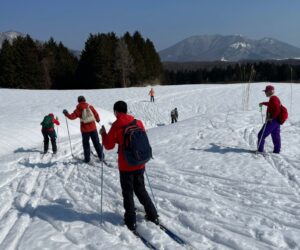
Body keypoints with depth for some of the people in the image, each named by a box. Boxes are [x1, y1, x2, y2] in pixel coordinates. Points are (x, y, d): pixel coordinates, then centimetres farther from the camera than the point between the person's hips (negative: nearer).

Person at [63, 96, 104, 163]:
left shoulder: (78, 109, -7)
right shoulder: (90, 107, -2)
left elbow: (72, 116, -9)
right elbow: (96, 114, 0)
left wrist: (66, 114, 9)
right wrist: (98, 120, 21)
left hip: (85, 129, -1)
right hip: (93, 128, 1)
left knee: (86, 144, 12)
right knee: (96, 142, 11)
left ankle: (87, 158, 13)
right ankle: (101, 156, 13)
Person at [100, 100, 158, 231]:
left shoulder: (116, 126, -12)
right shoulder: (138, 123, -1)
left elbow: (108, 145, -5)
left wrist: (103, 134, 10)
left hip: (125, 165, -4)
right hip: (139, 164, 4)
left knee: (128, 193, 10)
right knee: (140, 189, 20)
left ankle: (131, 221, 15)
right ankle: (152, 215, 22)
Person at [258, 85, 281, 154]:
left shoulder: (273, 99, -18)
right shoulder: (274, 98, 12)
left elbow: (277, 110, -27)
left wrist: (271, 117, -23)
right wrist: (263, 103, 43)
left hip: (272, 121, -10)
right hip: (276, 121, 10)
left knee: (261, 135, -3)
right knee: (276, 136, 14)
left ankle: (260, 150, 0)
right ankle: (277, 150, 20)